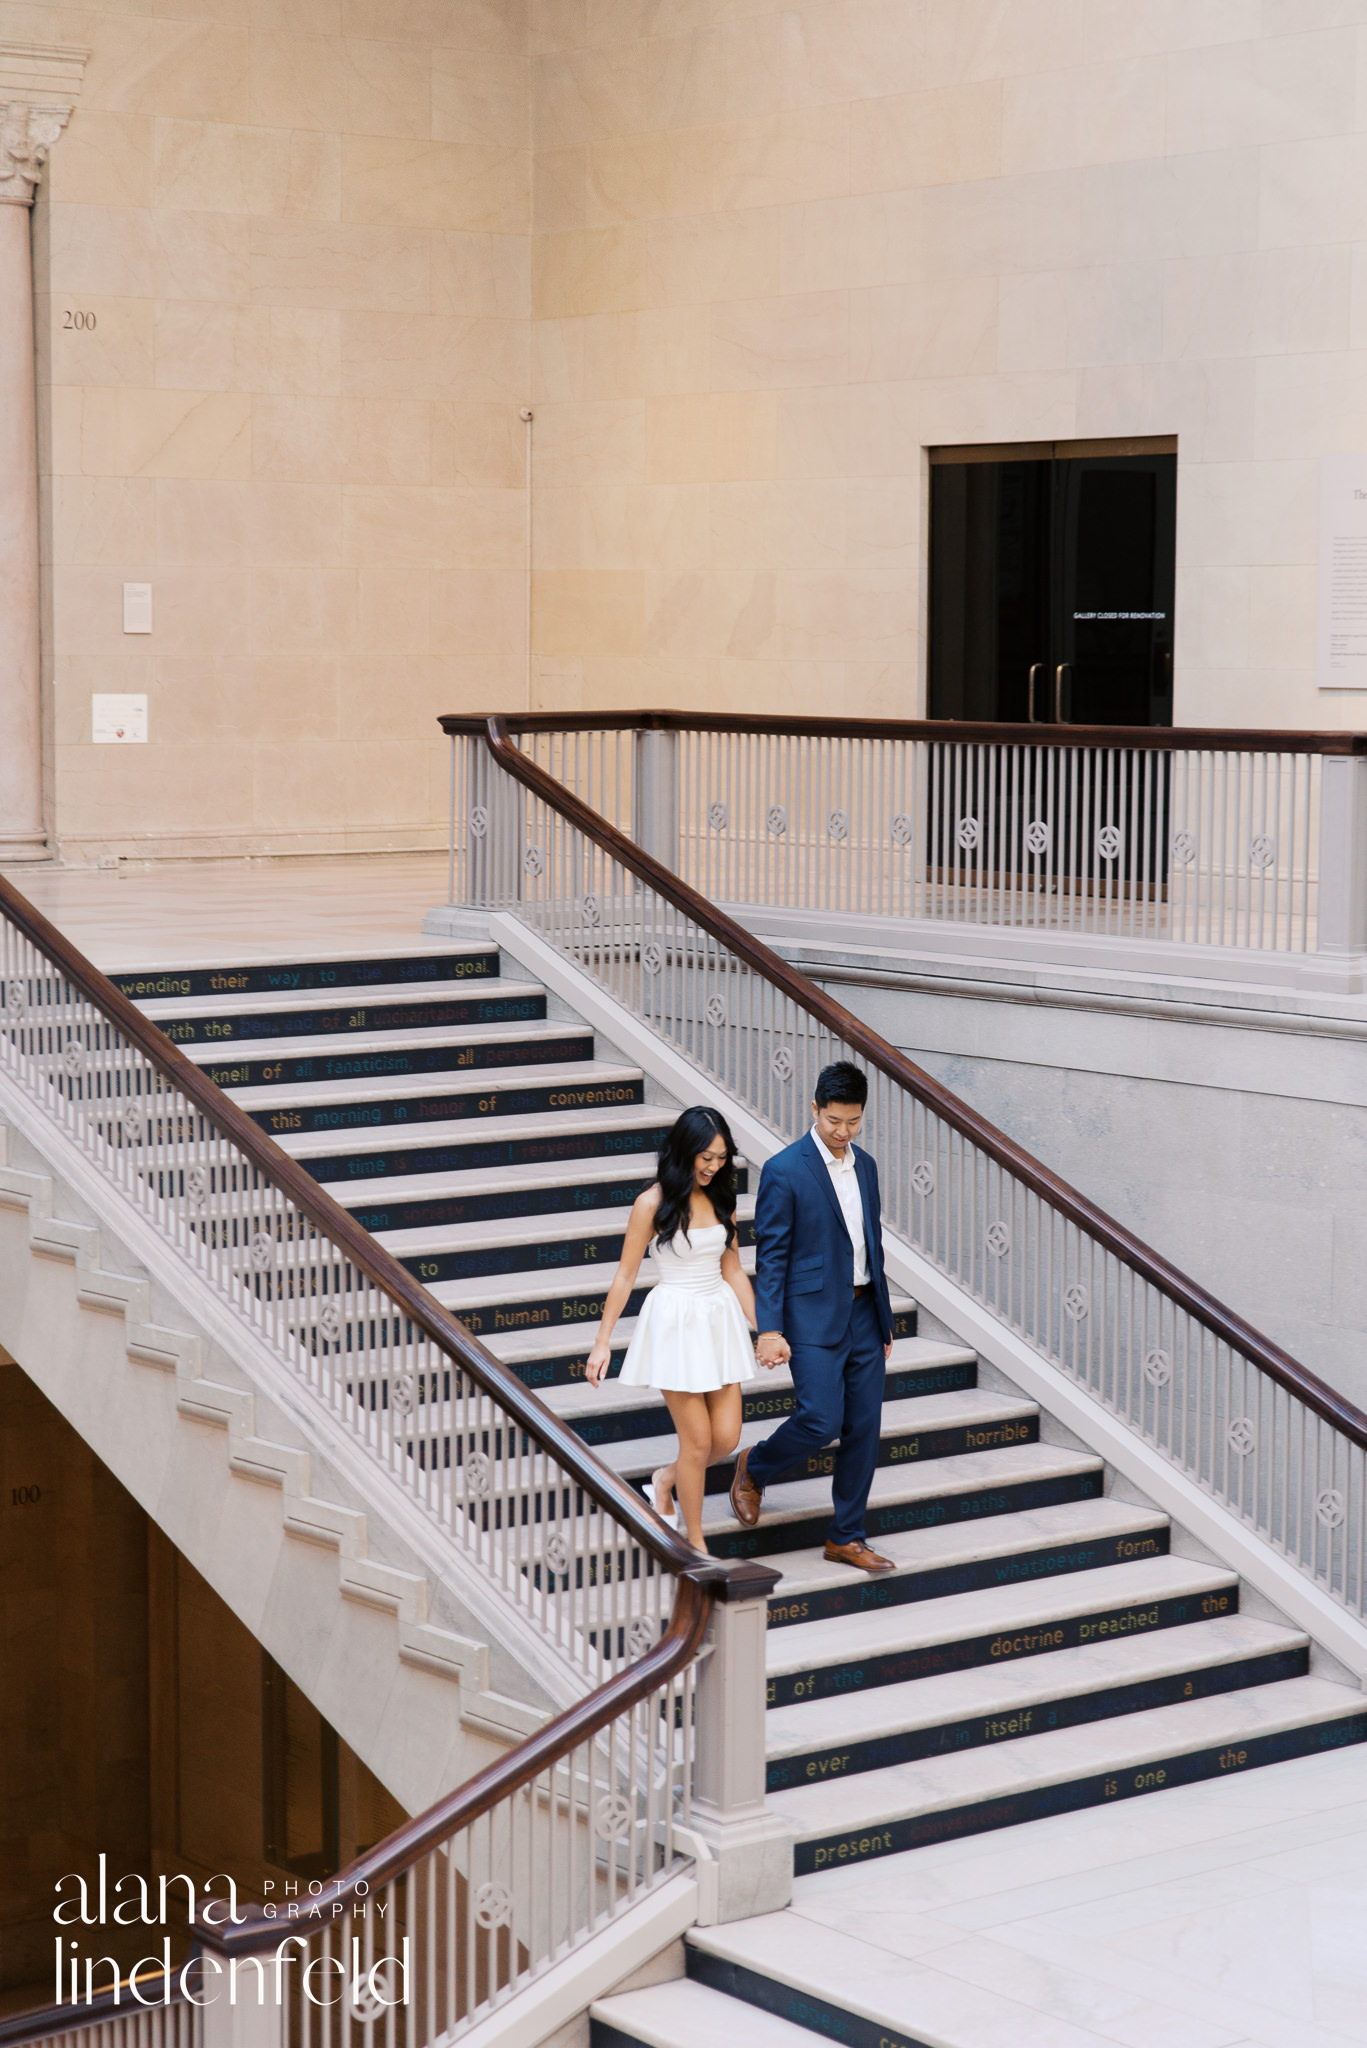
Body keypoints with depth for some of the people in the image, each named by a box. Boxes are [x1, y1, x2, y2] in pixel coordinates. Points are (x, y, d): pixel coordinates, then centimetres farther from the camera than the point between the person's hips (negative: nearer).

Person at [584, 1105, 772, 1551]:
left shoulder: (721, 1199, 6)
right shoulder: (653, 1203, -10)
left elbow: (732, 1270, 13)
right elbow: (625, 1274, -6)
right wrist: (602, 1342, -6)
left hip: (719, 1318, 6)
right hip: (675, 1324, -5)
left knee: (727, 1437, 3)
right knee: (697, 1441, -4)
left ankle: (667, 1479, 33)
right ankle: (696, 1546, 11)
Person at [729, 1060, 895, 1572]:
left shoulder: (864, 1166, 11)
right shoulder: (784, 1171, -10)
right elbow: (770, 1255, -10)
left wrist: (884, 1320, 20)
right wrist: (769, 1329, -16)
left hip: (863, 1313, 7)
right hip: (814, 1317, -6)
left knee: (863, 1427, 5)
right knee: (820, 1420, -13)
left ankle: (847, 1538, 15)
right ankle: (754, 1468, 18)